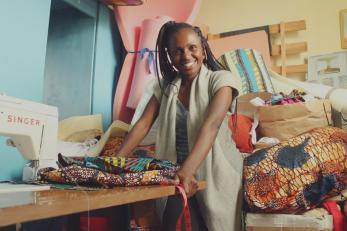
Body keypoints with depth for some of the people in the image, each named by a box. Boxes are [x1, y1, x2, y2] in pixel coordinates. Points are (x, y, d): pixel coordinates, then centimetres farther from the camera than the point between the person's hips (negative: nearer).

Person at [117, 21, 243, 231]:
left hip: (215, 173, -3)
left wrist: (187, 170, -40)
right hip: (178, 173, 3)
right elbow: (143, 124, 1)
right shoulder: (166, 85, 6)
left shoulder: (220, 79, -10)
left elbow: (211, 126, -26)